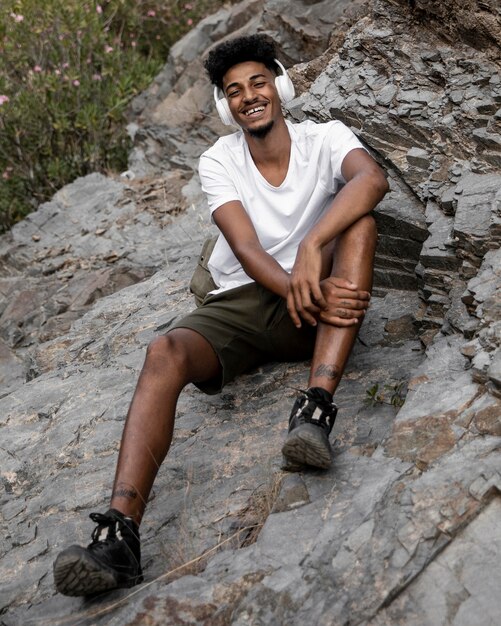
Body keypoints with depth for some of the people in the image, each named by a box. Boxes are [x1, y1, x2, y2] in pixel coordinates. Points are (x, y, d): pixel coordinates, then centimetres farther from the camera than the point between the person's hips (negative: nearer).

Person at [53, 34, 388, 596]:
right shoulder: (218, 161, 2)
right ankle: (119, 533, -44)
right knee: (165, 352, -30)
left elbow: (372, 178, -25)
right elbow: (246, 248, -13)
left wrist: (312, 245, -39)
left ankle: (316, 408, -40)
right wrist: (304, 292, -31)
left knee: (361, 224, -28)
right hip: (241, 301, 1)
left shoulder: (325, 139, 0)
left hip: (321, 304, 0)